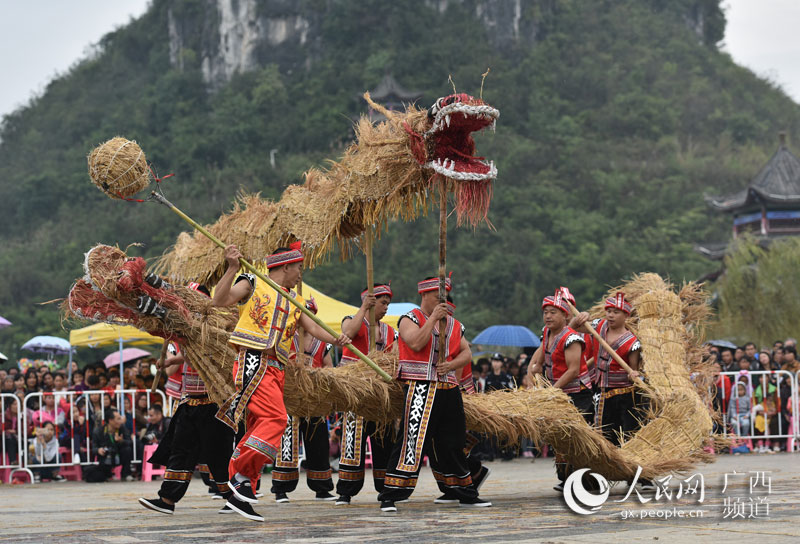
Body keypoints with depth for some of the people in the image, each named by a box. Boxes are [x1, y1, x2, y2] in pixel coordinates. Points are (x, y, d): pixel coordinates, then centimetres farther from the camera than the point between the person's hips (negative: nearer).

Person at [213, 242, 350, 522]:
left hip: (276, 370, 8)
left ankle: (239, 495, 7)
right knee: (276, 418, -23)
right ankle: (242, 474, -20)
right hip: (254, 363, -8)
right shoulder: (252, 284, 4)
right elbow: (220, 300, -8)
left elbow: (311, 326, 13)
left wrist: (335, 340, -7)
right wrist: (232, 269, -19)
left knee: (260, 427, 4)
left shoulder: (293, 300, 24)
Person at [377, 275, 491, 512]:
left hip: (449, 390, 6)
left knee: (453, 444, 15)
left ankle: (465, 494, 27)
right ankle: (389, 497, -12)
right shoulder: (410, 319, 0)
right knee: (412, 441, -13)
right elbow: (416, 343, -19)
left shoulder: (453, 324, 18)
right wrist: (433, 318, -15)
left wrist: (451, 364, -6)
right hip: (420, 388, -6)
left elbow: (466, 353, 14)